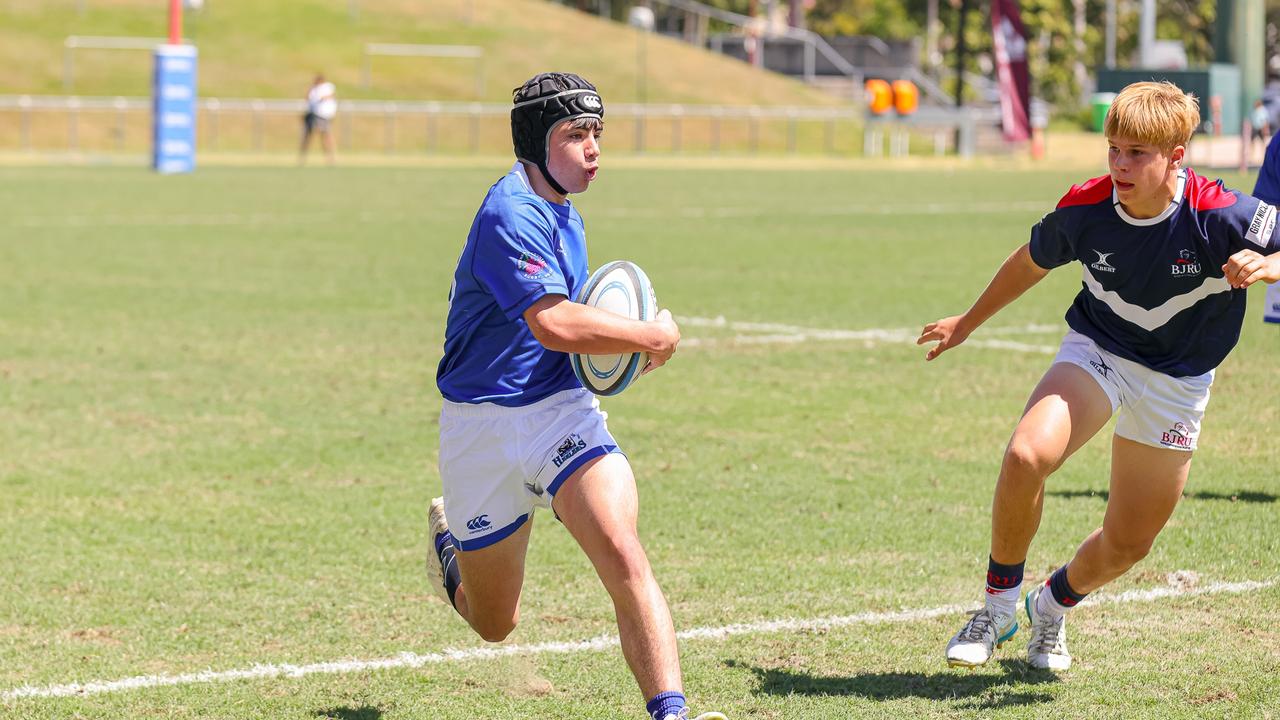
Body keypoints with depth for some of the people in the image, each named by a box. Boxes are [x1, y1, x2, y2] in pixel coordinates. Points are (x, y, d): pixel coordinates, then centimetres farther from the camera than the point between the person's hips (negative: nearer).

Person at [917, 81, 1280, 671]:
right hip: (1097, 350, 0)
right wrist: (967, 323, 17)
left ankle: (1054, 604, 40)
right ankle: (998, 605, -10)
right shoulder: (1083, 208, -16)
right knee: (1027, 454, -30)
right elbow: (1031, 263, 5)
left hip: (1177, 381, 0)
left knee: (1127, 544, 6)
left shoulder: (1219, 216, -25)